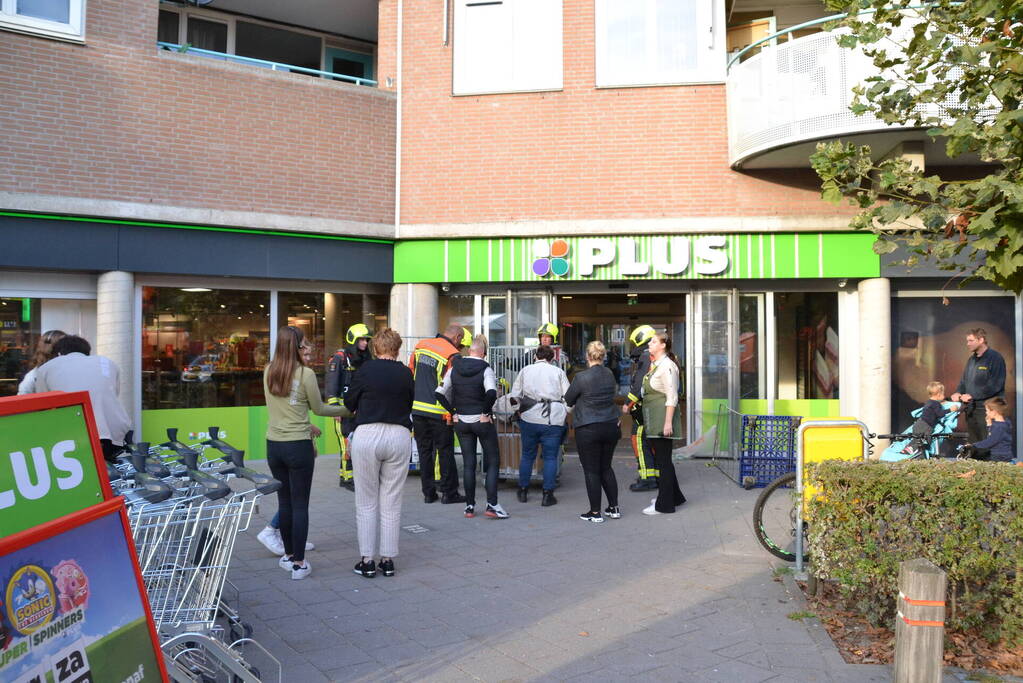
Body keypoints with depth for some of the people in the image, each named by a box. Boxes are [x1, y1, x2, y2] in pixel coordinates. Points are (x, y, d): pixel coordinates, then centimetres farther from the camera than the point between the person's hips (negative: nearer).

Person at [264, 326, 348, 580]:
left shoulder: (268, 372, 4)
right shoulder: (305, 374, -12)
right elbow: (319, 408, -3)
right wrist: (347, 410, 11)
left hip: (273, 444, 5)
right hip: (298, 446, -5)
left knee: (284, 501, 16)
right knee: (300, 505, 2)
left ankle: (289, 555, 27)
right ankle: (299, 563, 6)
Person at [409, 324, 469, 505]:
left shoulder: (420, 346, 9)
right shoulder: (452, 355, -11)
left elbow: (410, 373, 14)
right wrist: (450, 414, -8)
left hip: (416, 408, 5)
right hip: (438, 412, -5)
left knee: (424, 451, 12)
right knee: (445, 452, 5)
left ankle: (428, 493, 16)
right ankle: (449, 493, 10)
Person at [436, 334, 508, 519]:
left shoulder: (454, 369, 2)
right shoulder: (485, 369, -11)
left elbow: (440, 393, 1)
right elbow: (491, 392, -27)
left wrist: (453, 412, 5)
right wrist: (486, 412, -14)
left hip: (461, 421, 4)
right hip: (482, 421, -4)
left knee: (468, 464, 11)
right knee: (493, 462, 6)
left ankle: (469, 506, 14)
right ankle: (492, 505, -1)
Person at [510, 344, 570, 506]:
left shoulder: (525, 370, 8)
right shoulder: (558, 372, 5)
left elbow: (515, 395, 7)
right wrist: (564, 413, 12)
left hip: (529, 419, 2)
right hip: (553, 420, -2)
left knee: (527, 455, 15)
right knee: (550, 457, 6)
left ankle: (523, 491, 24)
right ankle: (547, 495, 6)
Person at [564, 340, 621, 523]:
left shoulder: (581, 377, -16)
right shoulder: (609, 374, 1)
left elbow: (568, 400, -6)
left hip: (588, 429, -5)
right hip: (611, 426, 6)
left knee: (591, 471, 4)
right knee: (606, 467, 19)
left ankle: (595, 513, 9)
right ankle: (614, 508, 22)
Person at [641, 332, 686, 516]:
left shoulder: (667, 366, -14)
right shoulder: (654, 365, 14)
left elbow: (672, 397, -18)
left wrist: (668, 422, -22)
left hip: (663, 416, -10)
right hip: (653, 419, 10)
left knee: (663, 460, -2)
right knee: (659, 458, 17)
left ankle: (664, 504, 6)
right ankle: (674, 496, 31)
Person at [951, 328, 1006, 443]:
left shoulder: (995, 358, -9)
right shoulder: (971, 359, 16)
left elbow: (995, 385, -16)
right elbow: (964, 380, 21)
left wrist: (972, 396, -17)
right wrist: (958, 392, 1)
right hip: (970, 408, 8)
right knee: (973, 442, 11)